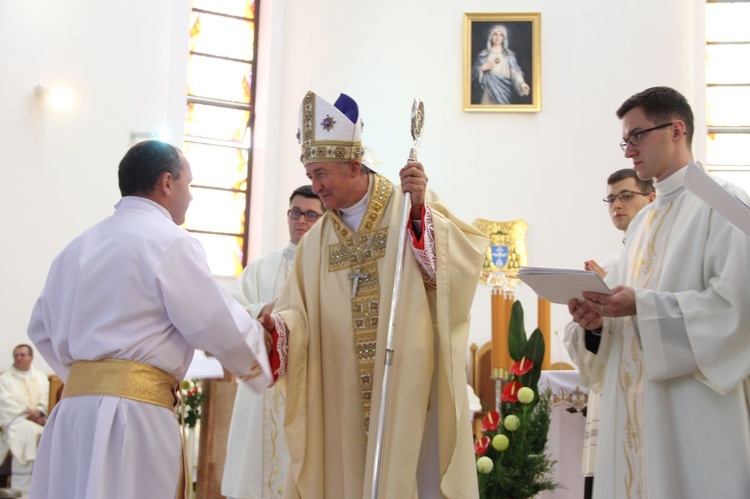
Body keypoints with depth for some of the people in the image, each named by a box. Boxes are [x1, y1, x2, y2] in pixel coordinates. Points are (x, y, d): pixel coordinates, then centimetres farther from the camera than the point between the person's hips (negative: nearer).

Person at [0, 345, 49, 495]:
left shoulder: (41, 377, 21)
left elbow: (46, 400, 9)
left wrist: (38, 412, -13)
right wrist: (27, 415, -13)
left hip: (39, 420, 3)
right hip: (14, 421, -3)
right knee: (27, 430, -37)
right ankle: (22, 485, -38)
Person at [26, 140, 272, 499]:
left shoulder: (80, 245, 14)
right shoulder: (170, 240, -7)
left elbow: (42, 329, 21)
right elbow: (218, 327, -8)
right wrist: (261, 343, 12)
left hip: (74, 403, 7)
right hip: (135, 408, -7)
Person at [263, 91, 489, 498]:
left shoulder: (412, 206, 1)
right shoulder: (316, 241, 11)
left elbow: (465, 257, -13)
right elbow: (299, 313, 4)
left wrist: (419, 212, -23)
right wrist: (275, 327, -16)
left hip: (409, 382, -4)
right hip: (346, 396, 4)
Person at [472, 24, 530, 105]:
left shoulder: (509, 54, 7)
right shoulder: (484, 54, 9)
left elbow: (515, 71, -5)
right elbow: (475, 72, 9)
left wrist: (522, 83, -22)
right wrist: (483, 68, -11)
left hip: (504, 90, 0)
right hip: (490, 90, 0)